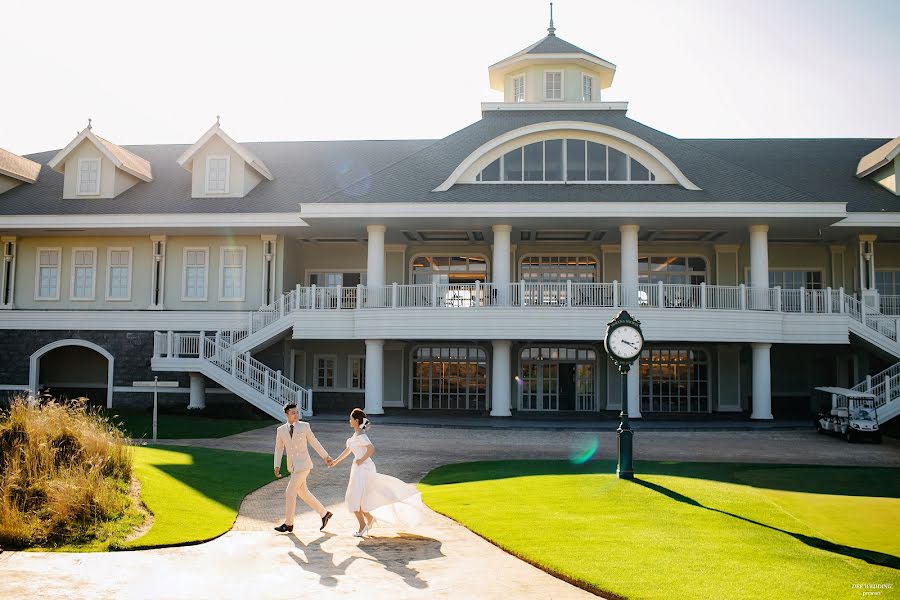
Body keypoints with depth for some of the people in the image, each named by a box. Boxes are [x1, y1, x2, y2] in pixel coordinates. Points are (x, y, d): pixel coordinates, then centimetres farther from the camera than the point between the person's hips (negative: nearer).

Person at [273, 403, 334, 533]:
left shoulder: (304, 426, -6)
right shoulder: (281, 430, 4)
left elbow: (314, 442, 2)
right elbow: (278, 449, 10)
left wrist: (325, 456, 4)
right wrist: (277, 467, 0)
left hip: (303, 465, -6)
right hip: (293, 467, 6)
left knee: (290, 492, -7)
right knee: (303, 493, 12)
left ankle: (288, 523, 6)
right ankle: (324, 514, 25)